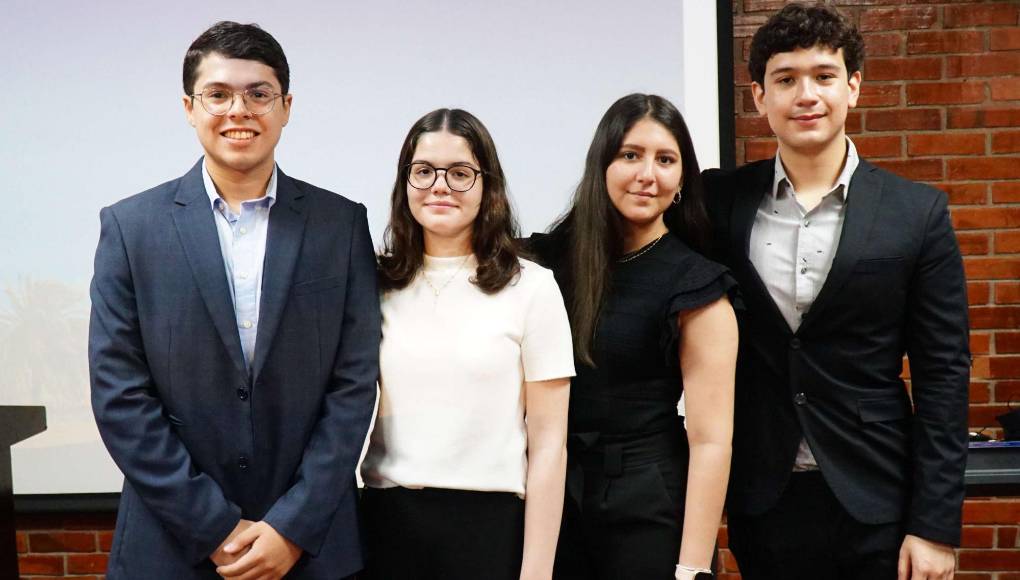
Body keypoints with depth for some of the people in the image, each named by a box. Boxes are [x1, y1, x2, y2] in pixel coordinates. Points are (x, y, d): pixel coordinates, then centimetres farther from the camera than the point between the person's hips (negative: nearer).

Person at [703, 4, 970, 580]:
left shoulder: (917, 213, -3)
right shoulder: (721, 201, 0)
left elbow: (943, 376, -3)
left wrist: (935, 527, -5)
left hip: (873, 504, -1)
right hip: (760, 499, 1)